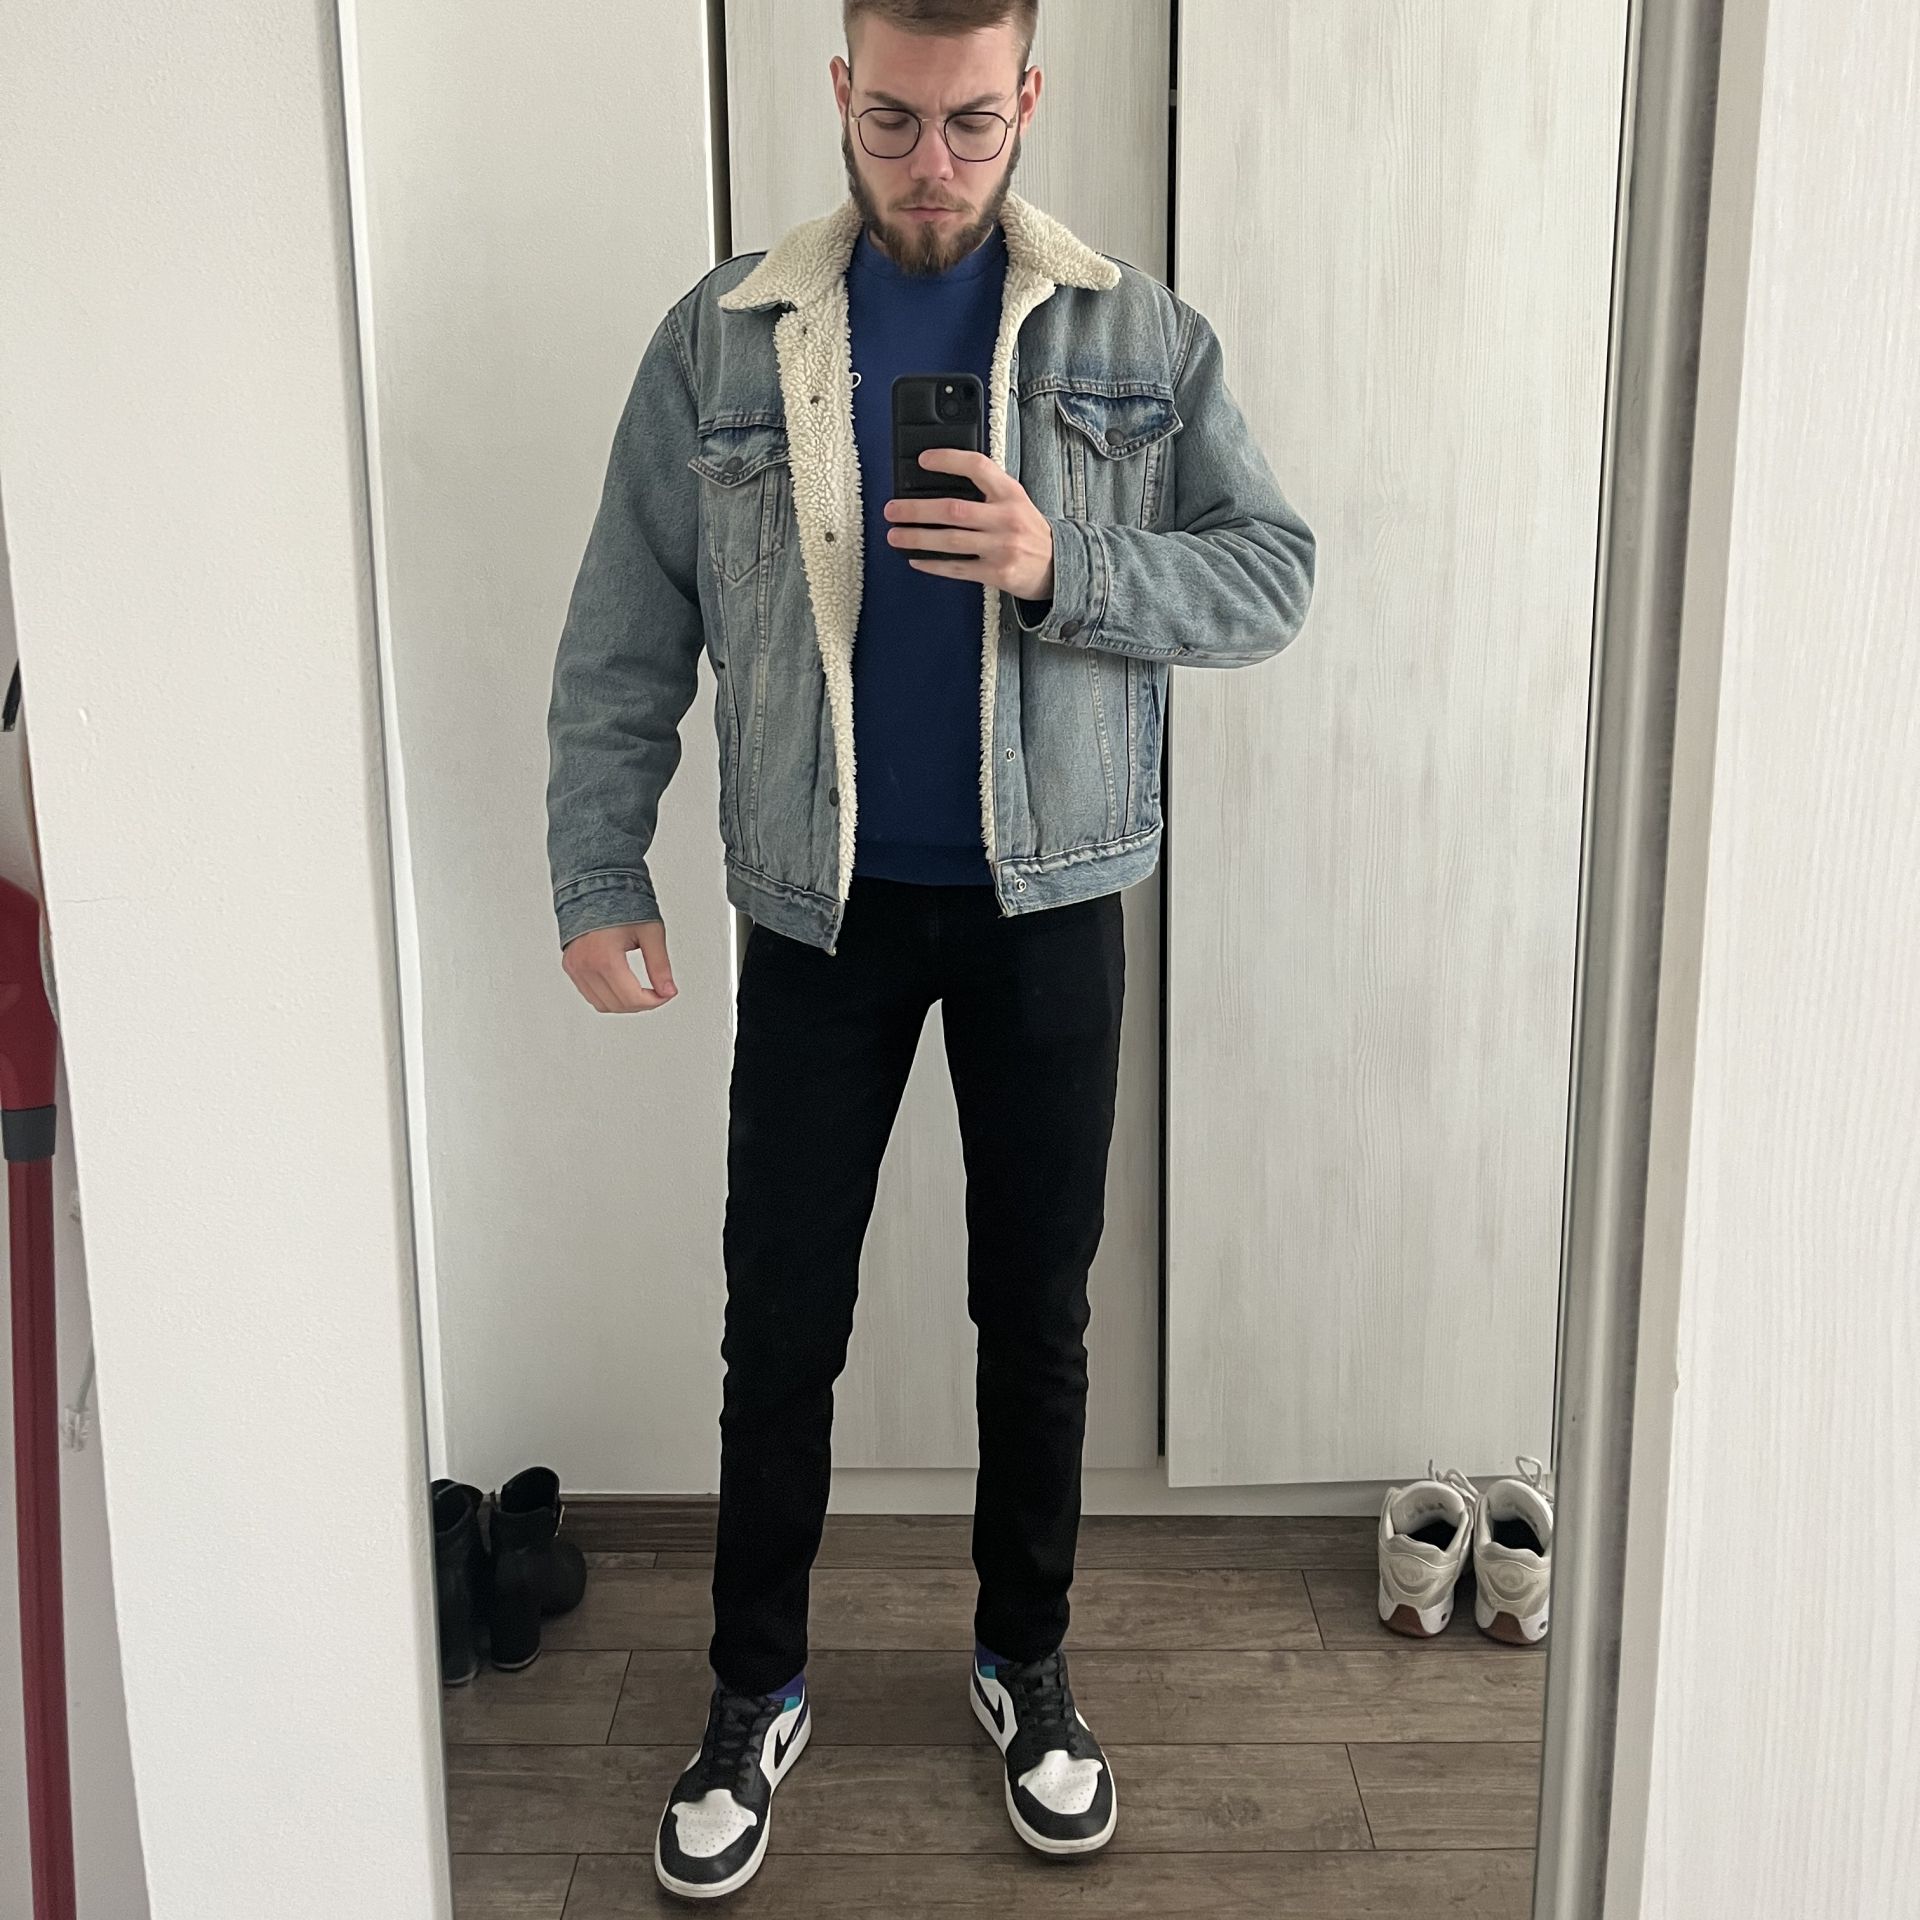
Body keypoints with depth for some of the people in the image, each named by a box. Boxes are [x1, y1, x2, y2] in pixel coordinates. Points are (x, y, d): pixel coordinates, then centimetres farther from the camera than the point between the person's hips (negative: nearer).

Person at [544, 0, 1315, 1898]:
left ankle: (1025, 1657, 33)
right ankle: (754, 1689, 28)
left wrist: (1066, 567, -20)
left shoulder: (1139, 336, 0)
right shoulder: (721, 337, 0)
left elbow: (1272, 572, -3)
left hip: (1048, 898, 1)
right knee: (780, 1314, 6)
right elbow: (625, 636, 1)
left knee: (1037, 1306, 11)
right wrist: (599, 873, -6)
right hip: (819, 902, 0)